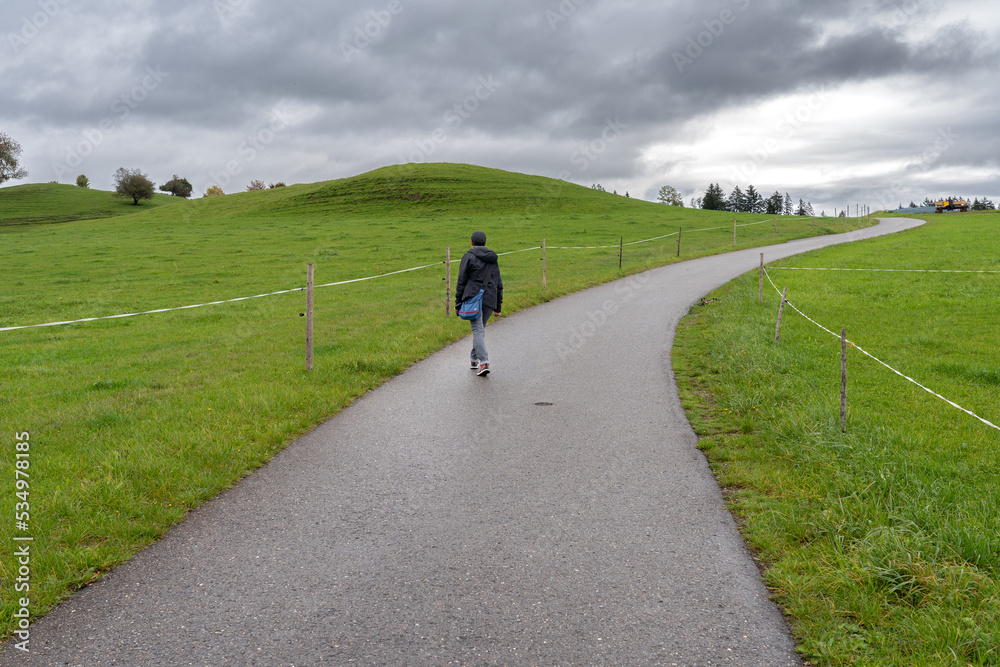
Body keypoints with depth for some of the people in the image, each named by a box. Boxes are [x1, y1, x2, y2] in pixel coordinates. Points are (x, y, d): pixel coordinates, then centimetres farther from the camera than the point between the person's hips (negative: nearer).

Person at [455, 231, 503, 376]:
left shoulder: (469, 257, 1)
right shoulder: (493, 259, 17)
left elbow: (462, 281, -3)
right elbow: (498, 284, 17)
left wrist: (458, 302, 2)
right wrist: (498, 306, 21)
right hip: (490, 300, 5)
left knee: (478, 330, -9)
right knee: (481, 328, 18)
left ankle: (484, 362, -21)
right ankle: (475, 360, 23)